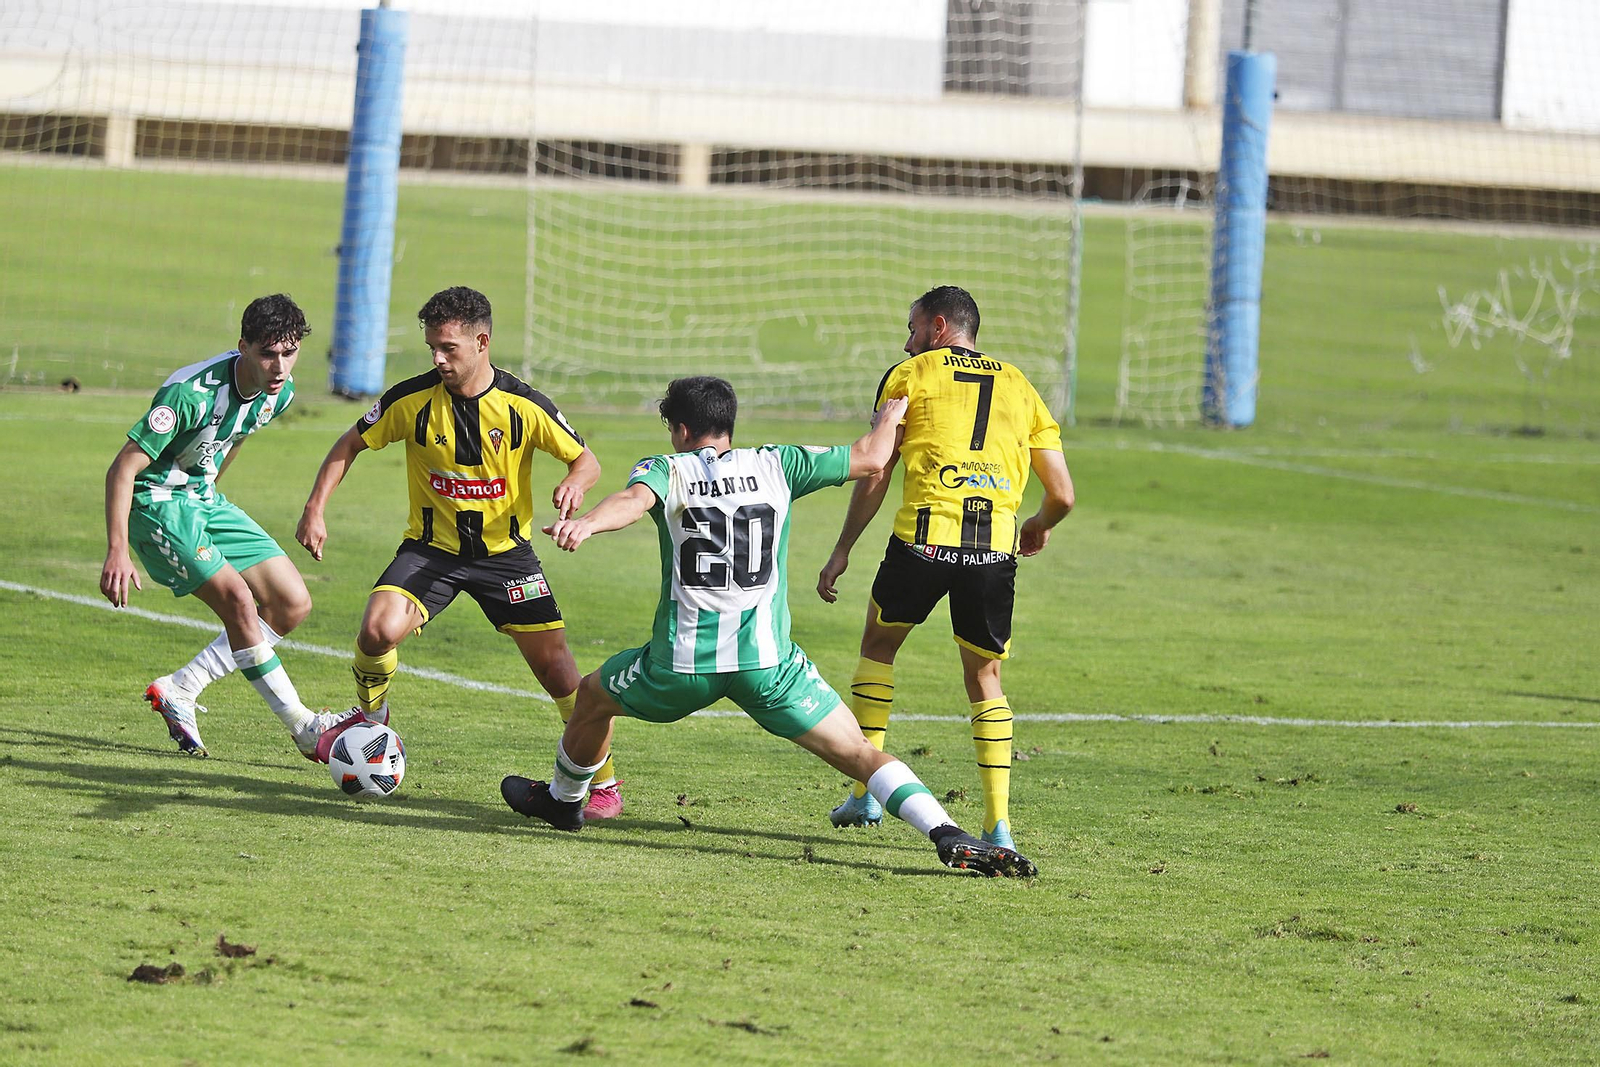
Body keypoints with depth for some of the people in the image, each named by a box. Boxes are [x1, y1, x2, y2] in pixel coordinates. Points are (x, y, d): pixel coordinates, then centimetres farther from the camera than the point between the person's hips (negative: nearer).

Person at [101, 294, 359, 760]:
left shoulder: (280, 393, -6)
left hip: (205, 498, 8)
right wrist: (118, 552, -30)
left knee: (293, 605, 2)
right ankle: (304, 728, -12)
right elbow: (123, 467, -26)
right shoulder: (192, 393, -30)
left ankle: (177, 691, 8)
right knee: (238, 600, -22)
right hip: (157, 500, -8)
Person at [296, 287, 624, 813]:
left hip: (504, 549, 0)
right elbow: (350, 445, 3)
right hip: (431, 548, 0)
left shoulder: (524, 406, -13)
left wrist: (573, 484, -26)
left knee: (554, 664, -5)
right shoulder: (412, 399, -11)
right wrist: (315, 509, -9)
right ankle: (370, 716, 8)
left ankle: (602, 780, 13)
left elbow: (586, 459, -2)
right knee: (378, 630, -25)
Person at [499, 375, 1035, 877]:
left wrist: (586, 524, -40)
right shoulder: (775, 465, 8)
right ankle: (946, 833, -19)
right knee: (857, 751, 0)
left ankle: (562, 800, 49)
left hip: (683, 659, 0)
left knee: (593, 696, 29)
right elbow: (870, 459, 11)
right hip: (766, 660, 0)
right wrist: (891, 415, 32)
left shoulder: (665, 469, 3)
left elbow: (634, 500, -20)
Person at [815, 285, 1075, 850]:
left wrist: (842, 550, 15)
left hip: (926, 534, -2)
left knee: (878, 645, 21)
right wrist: (1039, 526, 39)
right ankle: (998, 822, 4)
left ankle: (864, 795, 18)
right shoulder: (1020, 387, 21)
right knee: (984, 678, 17)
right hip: (995, 547, 2)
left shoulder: (909, 375, 12)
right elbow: (1062, 493, 17)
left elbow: (874, 477, 7)